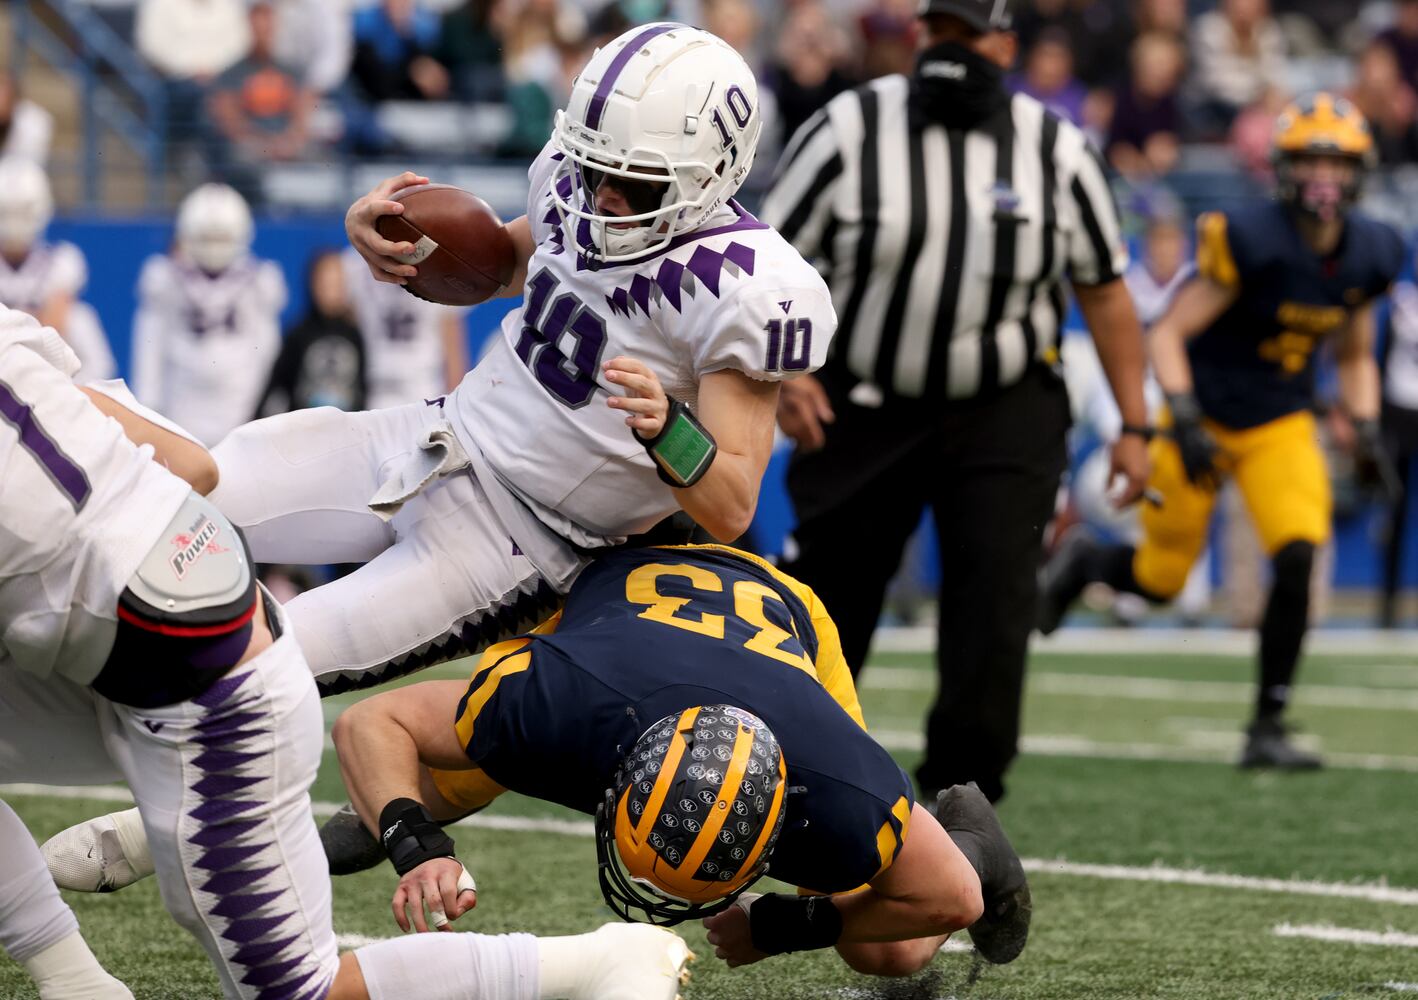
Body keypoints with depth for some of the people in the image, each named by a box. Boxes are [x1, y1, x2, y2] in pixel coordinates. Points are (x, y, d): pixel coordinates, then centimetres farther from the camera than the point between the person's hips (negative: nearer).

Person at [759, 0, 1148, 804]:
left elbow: (1105, 290, 6)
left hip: (1005, 413, 0)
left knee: (995, 600, -12)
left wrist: (1134, 427, 3)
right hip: (870, 406, 0)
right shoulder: (852, 130, -8)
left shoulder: (1056, 151, -3)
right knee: (831, 598, 6)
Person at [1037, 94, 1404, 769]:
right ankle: (1081, 562, 41)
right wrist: (1185, 420, -29)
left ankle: (1268, 728, -6)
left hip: (1281, 427, 4)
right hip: (1207, 418, -4)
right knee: (1161, 580, 5)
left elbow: (1355, 357, 14)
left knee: (1297, 560, -18)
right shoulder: (1252, 241, -22)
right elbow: (1168, 335, -19)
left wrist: (1367, 432, 0)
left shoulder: (1369, 257, -3)